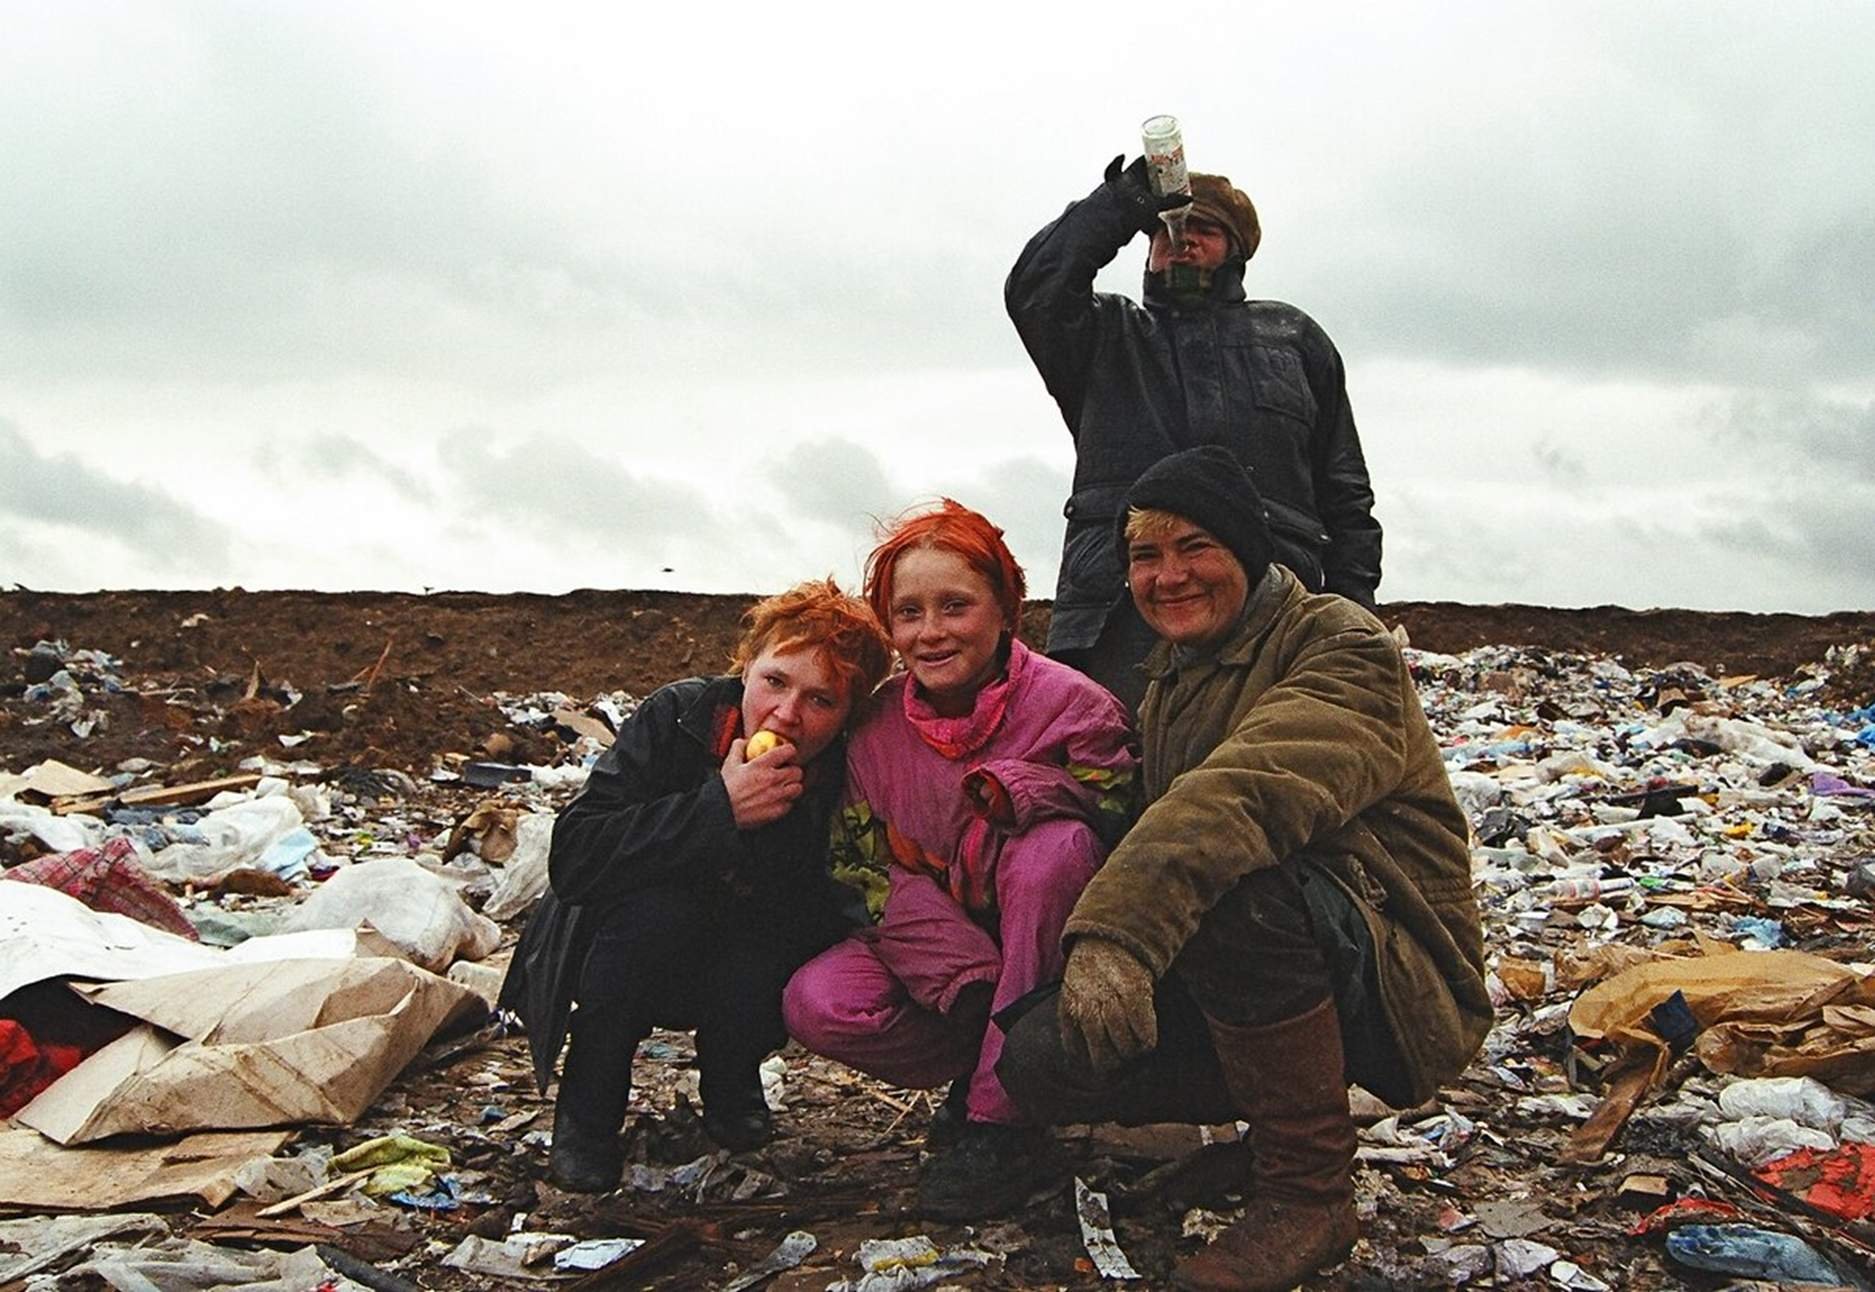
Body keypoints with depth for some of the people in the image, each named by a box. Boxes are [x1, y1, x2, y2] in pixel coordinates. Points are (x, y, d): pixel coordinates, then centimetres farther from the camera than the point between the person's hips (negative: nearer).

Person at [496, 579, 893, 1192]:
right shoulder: (678, 716, -24)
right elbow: (571, 860, -32)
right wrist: (719, 809, -38)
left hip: (733, 970, 3)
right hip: (624, 950, -2)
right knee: (658, 903, -34)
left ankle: (729, 1080, 6)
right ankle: (585, 1111, -12)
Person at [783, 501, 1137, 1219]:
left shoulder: (1071, 704, -12)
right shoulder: (877, 725, -3)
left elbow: (1116, 824, -16)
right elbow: (857, 867, -4)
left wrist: (1025, 787, -37)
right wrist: (970, 976, -20)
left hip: (1051, 965, -2)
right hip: (926, 960, 2)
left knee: (1056, 845, -34)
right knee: (815, 1004, -25)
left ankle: (999, 1117, -26)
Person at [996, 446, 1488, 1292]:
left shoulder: (1341, 648, -15)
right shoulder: (1170, 682, 14)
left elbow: (1247, 791, -35)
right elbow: (1163, 836, 10)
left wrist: (1117, 930, -48)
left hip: (1403, 990, -7)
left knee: (1230, 886, -37)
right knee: (1040, 1060, -11)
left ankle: (1308, 1192, -19)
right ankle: (1280, 1125, 11)